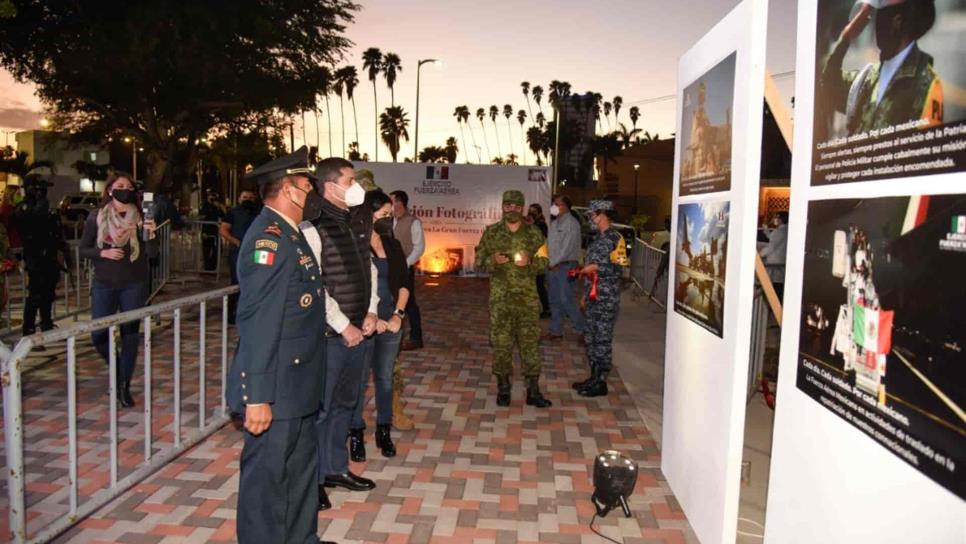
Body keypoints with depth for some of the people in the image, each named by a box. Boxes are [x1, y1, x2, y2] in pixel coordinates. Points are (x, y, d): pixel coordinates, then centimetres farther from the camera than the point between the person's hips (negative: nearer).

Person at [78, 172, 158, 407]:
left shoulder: (140, 218, -3)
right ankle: (119, 369, 30)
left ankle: (124, 386, 17)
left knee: (130, 337, 3)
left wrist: (150, 234, -27)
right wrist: (103, 253, -15)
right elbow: (82, 250, 4)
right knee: (99, 336, 1)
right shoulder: (96, 218, -2)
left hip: (134, 285, -1)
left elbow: (152, 254, -8)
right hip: (104, 285, 1)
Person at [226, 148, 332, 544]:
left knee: (301, 470, 20)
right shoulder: (268, 237, -18)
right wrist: (257, 396, -23)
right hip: (275, 391, -10)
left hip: (296, 386, 10)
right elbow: (258, 322, -23)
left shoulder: (288, 235, 13)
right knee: (267, 478, 4)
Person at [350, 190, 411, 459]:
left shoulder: (393, 245, 10)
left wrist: (398, 314, -2)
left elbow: (404, 283, 9)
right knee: (359, 378, 3)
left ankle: (384, 431, 22)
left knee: (385, 377, 11)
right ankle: (356, 433, 15)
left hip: (391, 322, 5)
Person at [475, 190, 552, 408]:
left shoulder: (534, 233, 4)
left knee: (530, 342, 1)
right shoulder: (491, 232, 4)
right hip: (500, 298, 0)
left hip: (527, 298, 0)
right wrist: (492, 261, -14)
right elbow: (479, 261, 7)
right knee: (501, 343, 4)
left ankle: (533, 390, 10)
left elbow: (544, 262, 5)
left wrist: (530, 262, -15)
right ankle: (503, 388, 19)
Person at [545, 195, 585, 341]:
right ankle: (556, 331, 18)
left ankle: (582, 330, 2)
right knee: (555, 301, 11)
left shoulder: (571, 223, -10)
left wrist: (553, 262, -13)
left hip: (565, 266, -8)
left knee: (566, 300, -10)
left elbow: (568, 247, -17)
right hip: (553, 267, 8)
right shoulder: (554, 224, 16)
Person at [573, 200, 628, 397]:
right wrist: (585, 294, 20)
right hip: (593, 296, 9)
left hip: (606, 298, -9)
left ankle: (601, 383, 6)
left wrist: (595, 267, -17)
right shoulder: (597, 238, 15)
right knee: (590, 338, 13)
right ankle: (594, 377, 25)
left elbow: (619, 269, -17)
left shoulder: (615, 238, -11)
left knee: (602, 339, -2)